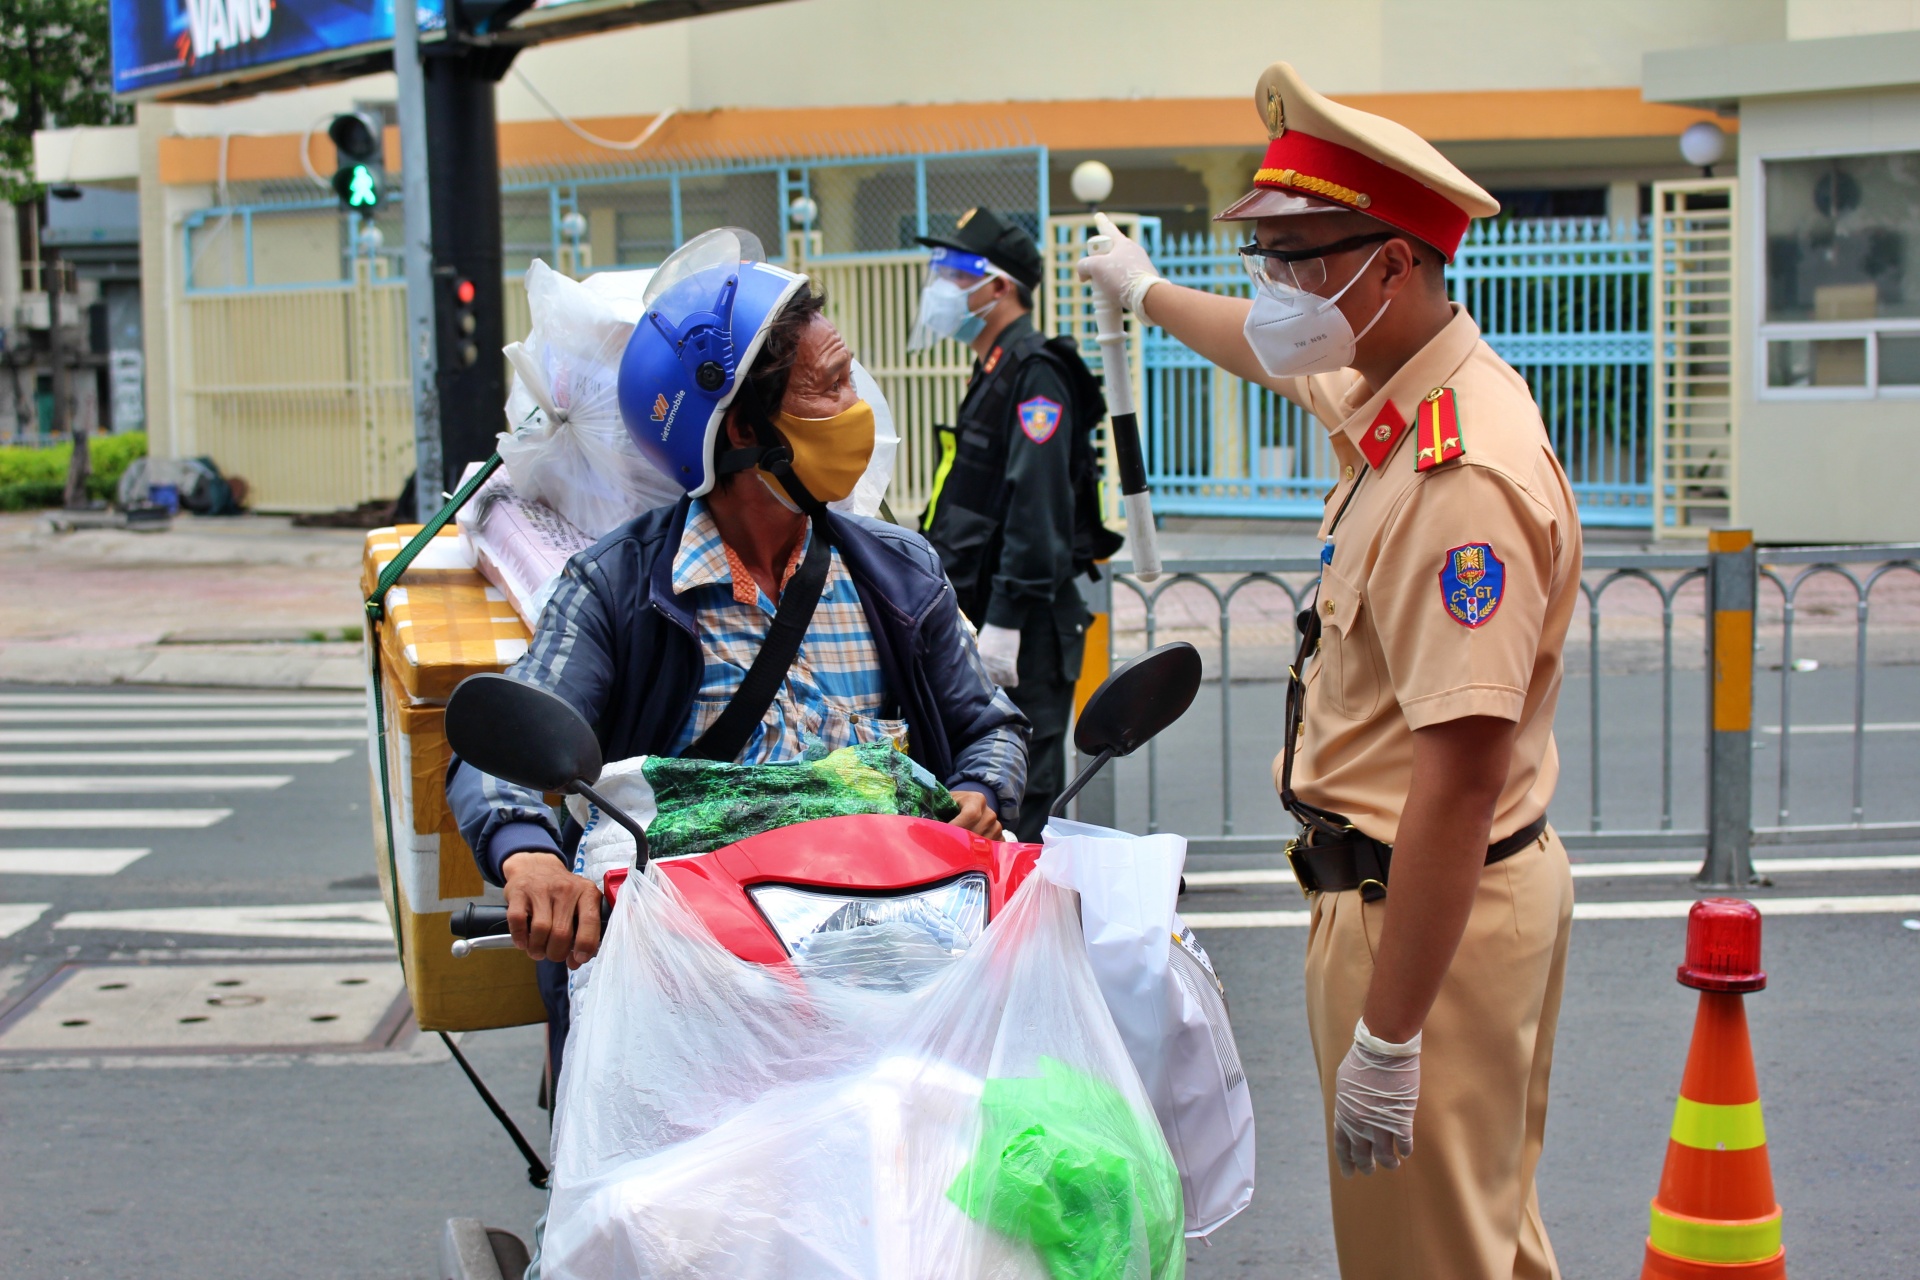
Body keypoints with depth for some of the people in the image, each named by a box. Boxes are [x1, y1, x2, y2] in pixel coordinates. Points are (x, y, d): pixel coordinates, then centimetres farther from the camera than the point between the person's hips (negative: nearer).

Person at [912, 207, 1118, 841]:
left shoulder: (1035, 374, -13)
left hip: (1024, 630, -11)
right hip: (988, 618, 11)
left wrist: (1006, 621, -24)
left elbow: (1037, 509, -21)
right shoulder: (995, 372, 20)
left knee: (1020, 799, -8)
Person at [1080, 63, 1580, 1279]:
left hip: (1429, 908, -10)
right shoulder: (1400, 389, 4)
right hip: (1443, 884, 10)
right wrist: (1147, 289, 47)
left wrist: (1384, 1040, -27)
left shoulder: (1464, 475, -27)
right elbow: (1268, 350, 29)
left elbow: (1461, 778, -29)